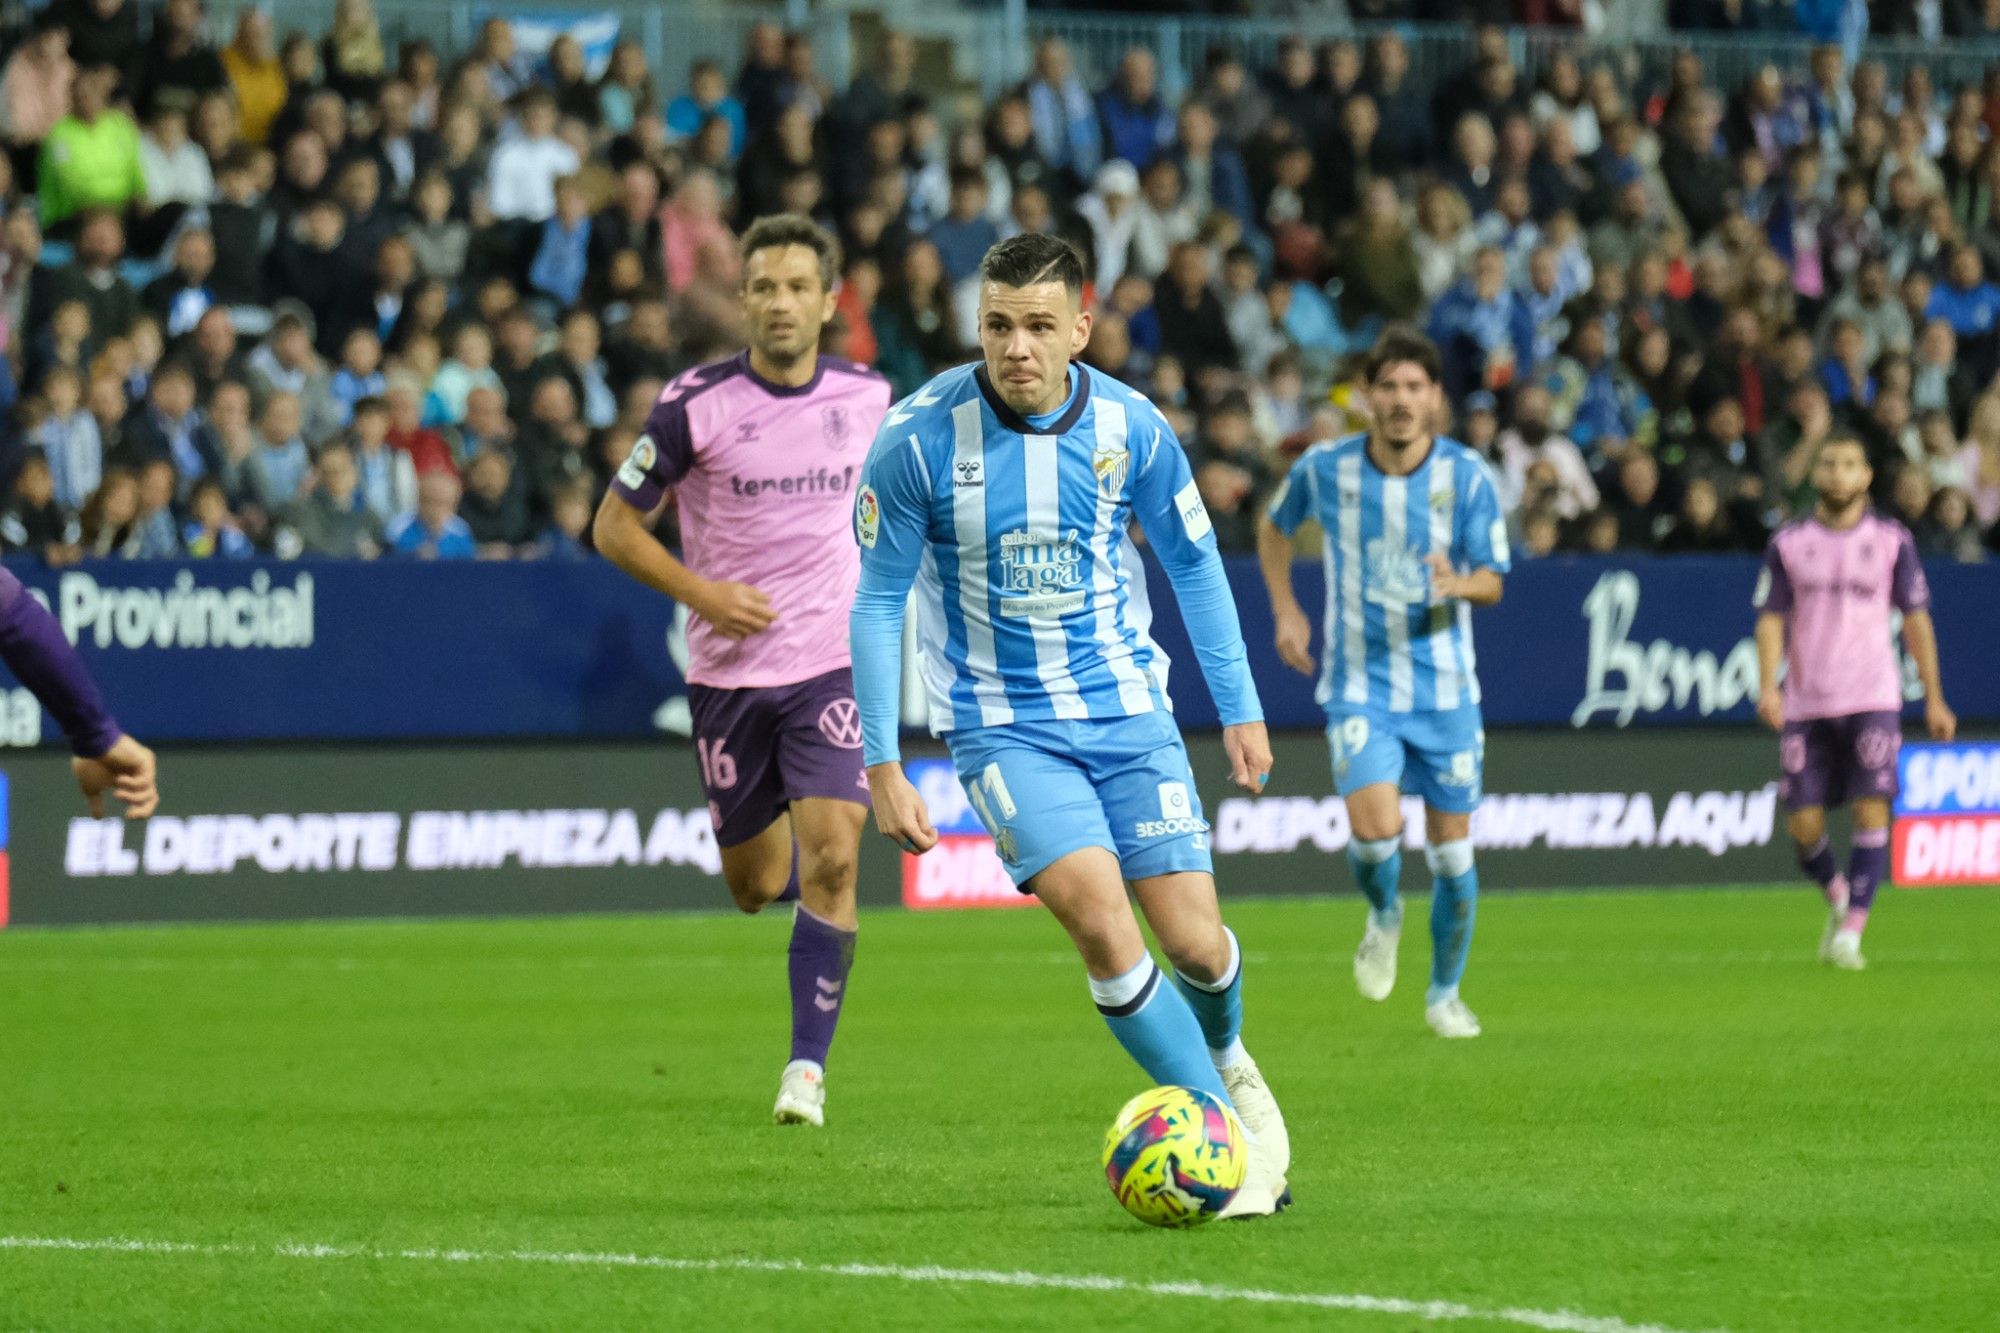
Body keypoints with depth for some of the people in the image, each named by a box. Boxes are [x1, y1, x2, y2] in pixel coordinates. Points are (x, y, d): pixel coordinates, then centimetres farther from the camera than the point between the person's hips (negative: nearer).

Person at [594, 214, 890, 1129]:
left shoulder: (867, 397, -1)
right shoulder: (696, 406, -10)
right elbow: (615, 524, -3)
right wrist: (701, 592, -15)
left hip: (832, 665, 0)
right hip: (729, 671, 0)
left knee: (831, 859, -16)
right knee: (754, 886, 9)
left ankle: (808, 1067, -9)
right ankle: (785, 856, 47)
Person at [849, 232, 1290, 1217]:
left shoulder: (1129, 427, -8)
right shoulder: (919, 439, -15)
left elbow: (1193, 562, 9)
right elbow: (878, 601, -5)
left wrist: (1241, 710, 9)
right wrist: (882, 767, -7)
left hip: (1127, 708, 2)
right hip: (1000, 722, -2)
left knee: (1195, 944, -3)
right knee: (1098, 916, -23)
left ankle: (1222, 1054, 35)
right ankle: (1231, 1140, -11)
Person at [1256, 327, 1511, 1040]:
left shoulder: (1467, 474, -7)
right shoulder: (1325, 467, -5)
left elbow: (1493, 580, -4)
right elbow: (1275, 527, 15)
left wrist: (1460, 584, -27)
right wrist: (1285, 611, 5)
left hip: (1444, 686, 1)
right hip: (1359, 682, -1)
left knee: (1451, 848, 5)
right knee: (1375, 826, -22)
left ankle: (1445, 993, 26)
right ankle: (1383, 914, 12)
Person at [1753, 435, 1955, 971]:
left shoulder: (1892, 540, 3)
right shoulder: (1789, 544, 5)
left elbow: (1916, 618, 7)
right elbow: (1771, 619, 3)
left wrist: (1934, 699, 5)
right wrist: (1768, 686, -12)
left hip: (1872, 700, -1)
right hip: (1807, 703, 1)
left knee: (1871, 811, -14)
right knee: (1803, 825, -1)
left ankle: (1851, 929, -10)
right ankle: (1837, 896, 28)